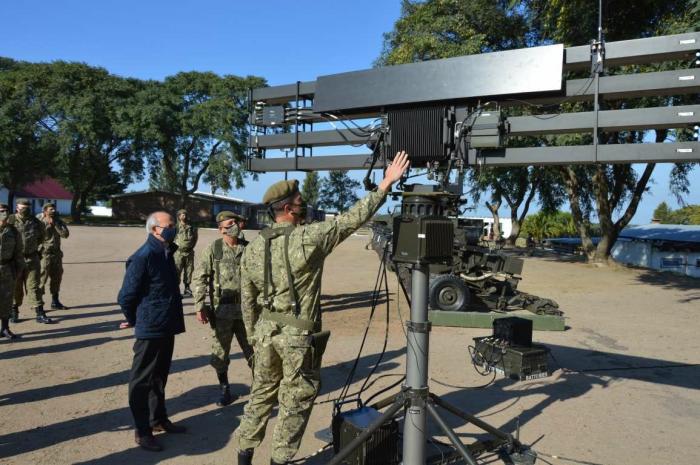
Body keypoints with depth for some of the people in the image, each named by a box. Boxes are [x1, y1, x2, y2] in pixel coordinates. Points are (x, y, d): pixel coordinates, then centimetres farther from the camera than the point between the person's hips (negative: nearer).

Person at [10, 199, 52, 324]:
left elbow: (42, 235, 22)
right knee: (15, 287, 10)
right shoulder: (10, 220, -5)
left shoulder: (35, 222, 5)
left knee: (34, 286, 2)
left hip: (32, 258, 2)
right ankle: (14, 312, 25)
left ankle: (40, 314, 2)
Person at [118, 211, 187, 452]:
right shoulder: (143, 257, -19)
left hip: (166, 328, 9)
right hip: (150, 330, -8)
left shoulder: (165, 254, 9)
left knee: (159, 376, 20)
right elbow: (126, 296, -16)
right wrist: (134, 321, -2)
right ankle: (142, 431, 17)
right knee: (142, 380, 5)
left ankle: (158, 419, 35)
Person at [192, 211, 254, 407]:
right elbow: (199, 278, -6)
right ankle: (225, 391, 27)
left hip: (246, 309, 2)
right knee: (220, 354, 10)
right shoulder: (213, 249, -5)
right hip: (222, 310, -2)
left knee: (253, 350, 10)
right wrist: (199, 306, -13)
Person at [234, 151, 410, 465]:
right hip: (299, 335, -6)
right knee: (295, 402, 10)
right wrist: (385, 185, -9)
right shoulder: (310, 238, -16)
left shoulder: (253, 248, 2)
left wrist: (253, 337, 19)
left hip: (266, 332, 6)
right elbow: (352, 218, -15)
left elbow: (247, 301, 8)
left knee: (261, 394, 21)